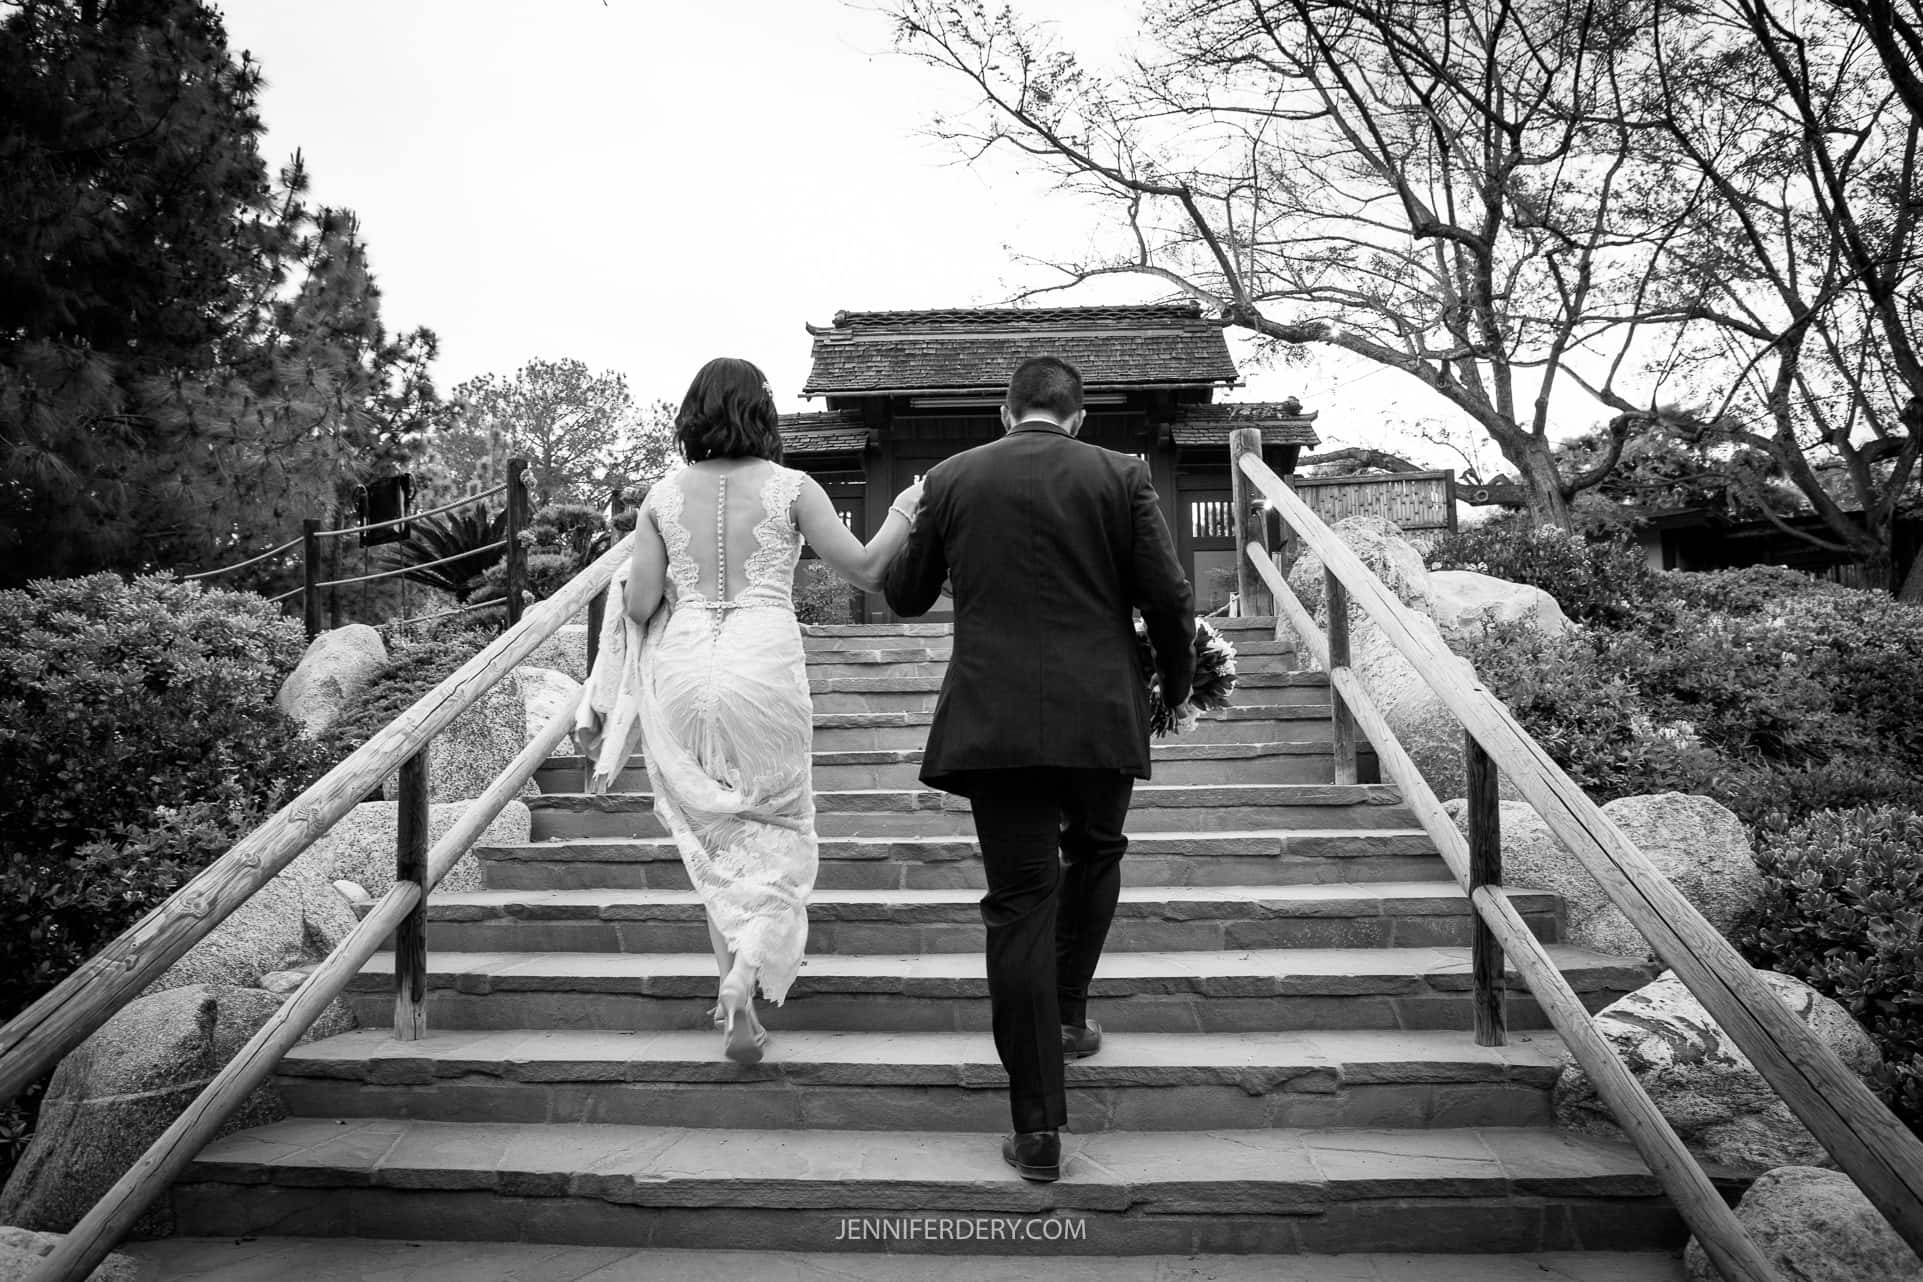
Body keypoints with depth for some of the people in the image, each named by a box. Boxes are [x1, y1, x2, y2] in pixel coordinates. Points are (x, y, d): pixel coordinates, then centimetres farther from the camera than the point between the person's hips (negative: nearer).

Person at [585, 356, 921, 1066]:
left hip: (683, 669, 3)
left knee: (714, 833, 19)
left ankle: (732, 986, 23)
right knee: (777, 827, 13)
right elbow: (864, 570, -3)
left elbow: (640, 605, 0)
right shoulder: (790, 487, -3)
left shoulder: (663, 495, 4)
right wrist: (906, 508, 12)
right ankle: (745, 975, -6)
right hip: (765, 668, -2)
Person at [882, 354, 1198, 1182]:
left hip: (994, 722, 0)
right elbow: (1168, 600, -1)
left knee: (1019, 903, 3)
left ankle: (1038, 1128, 4)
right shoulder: (1120, 476, 2)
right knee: (1093, 856, 28)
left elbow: (903, 598, 12)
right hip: (1101, 716, 0)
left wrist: (904, 536, 32)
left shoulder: (950, 479, 5)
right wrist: (1178, 692, 15)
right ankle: (1067, 1015, 29)